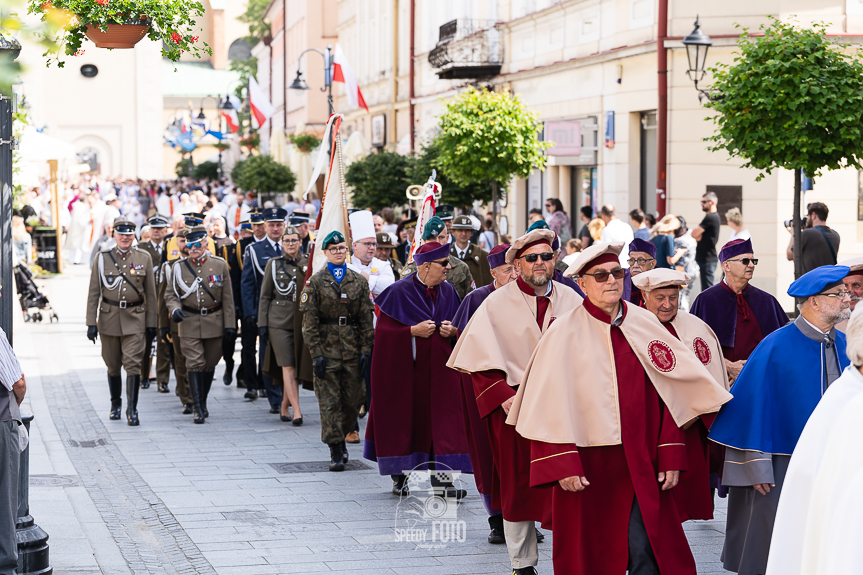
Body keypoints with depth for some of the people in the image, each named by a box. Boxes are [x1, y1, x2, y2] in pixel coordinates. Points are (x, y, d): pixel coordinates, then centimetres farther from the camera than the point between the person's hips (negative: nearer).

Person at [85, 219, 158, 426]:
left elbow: (150, 294, 6)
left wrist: (151, 323, 3)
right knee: (113, 366, 11)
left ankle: (132, 409, -6)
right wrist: (91, 323, -4)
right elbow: (93, 293, 2)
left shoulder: (144, 258, 2)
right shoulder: (103, 259, 1)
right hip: (109, 317, 1)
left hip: (135, 319, -1)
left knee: (133, 364, -11)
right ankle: (115, 403, 30)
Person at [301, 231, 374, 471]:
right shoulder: (315, 282, 1)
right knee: (330, 401, -3)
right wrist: (316, 354, -9)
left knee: (353, 399, 5)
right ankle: (336, 451, 3)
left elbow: (366, 318, 8)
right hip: (327, 349, -2)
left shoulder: (359, 281, 8)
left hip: (352, 350, 3)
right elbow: (309, 322, -2)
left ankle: (341, 436, 29)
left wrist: (365, 350, 0)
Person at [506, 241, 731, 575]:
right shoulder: (564, 332, -4)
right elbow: (549, 407, -7)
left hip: (644, 468, 2)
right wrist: (563, 466, -13)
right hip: (589, 469, -2)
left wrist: (671, 457, 4)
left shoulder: (645, 323, 6)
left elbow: (667, 393, 8)